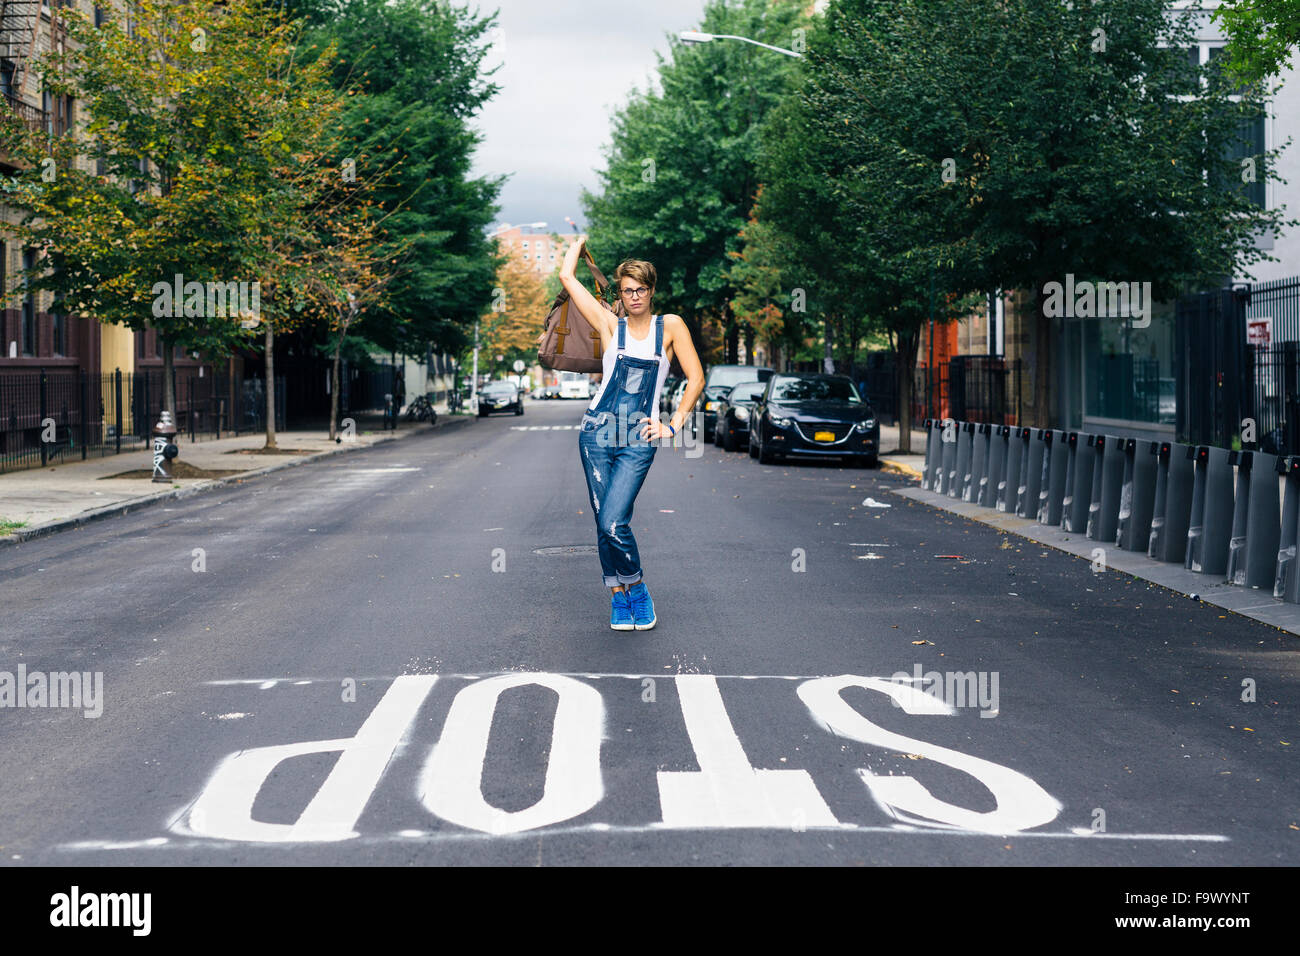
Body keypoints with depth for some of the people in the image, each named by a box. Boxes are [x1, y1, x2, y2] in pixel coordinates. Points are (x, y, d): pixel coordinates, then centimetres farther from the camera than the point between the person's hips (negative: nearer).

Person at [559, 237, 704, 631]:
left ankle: (637, 588, 9)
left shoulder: (670, 327, 5)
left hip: (638, 440, -2)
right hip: (597, 432, 2)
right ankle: (619, 598, 14)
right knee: (604, 525, 1)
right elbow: (567, 276, 6)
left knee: (614, 523, -14)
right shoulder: (611, 325, 6)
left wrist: (674, 425, 1)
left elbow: (696, 379, 5)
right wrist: (579, 240, 21)